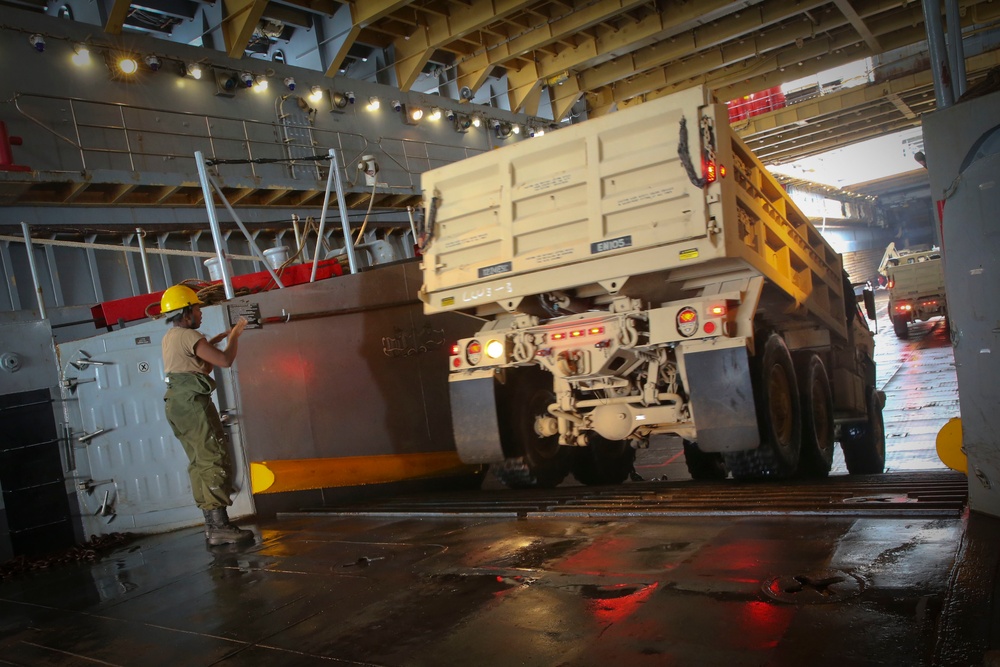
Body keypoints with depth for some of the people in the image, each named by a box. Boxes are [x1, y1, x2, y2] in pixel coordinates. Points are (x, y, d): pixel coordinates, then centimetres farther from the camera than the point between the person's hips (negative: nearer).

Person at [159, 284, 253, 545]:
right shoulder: (188, 336, -11)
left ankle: (212, 524, 13)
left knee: (201, 464, 11)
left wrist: (214, 342, 21)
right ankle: (220, 527, -13)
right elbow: (226, 361, -12)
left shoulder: (171, 337, 19)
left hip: (177, 404, 10)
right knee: (216, 462, -10)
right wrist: (235, 335, 2)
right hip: (192, 404, -10)